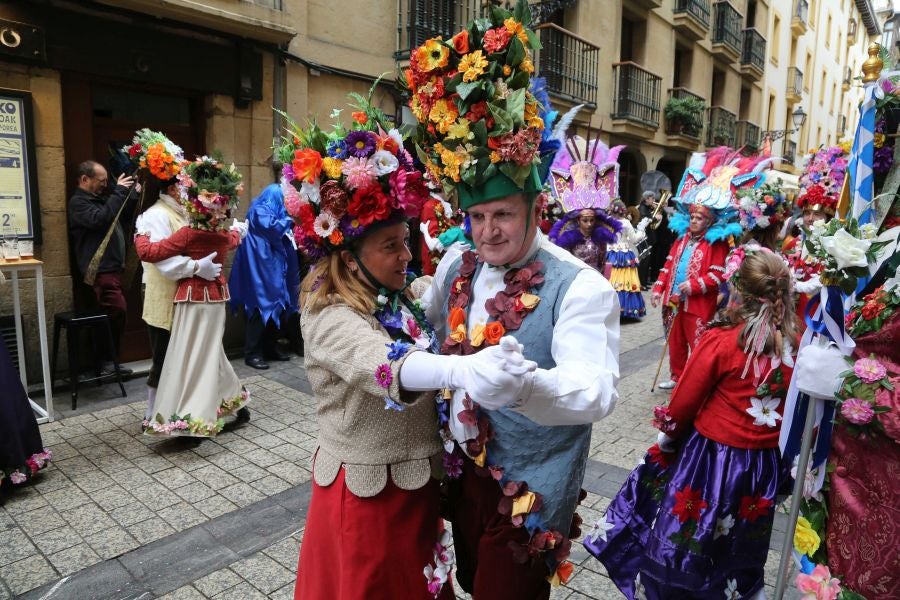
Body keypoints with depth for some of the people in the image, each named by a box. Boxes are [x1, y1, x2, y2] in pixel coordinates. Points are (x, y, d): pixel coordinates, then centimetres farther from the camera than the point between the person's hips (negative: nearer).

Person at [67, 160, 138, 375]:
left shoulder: (99, 198, 20)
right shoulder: (78, 202, -7)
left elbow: (123, 219, 25)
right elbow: (101, 219, -25)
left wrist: (133, 196, 10)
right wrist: (119, 192, -21)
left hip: (112, 267, 9)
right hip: (101, 270, -9)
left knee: (111, 315, 10)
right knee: (117, 311, -15)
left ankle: (109, 359, 17)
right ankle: (109, 359, -5)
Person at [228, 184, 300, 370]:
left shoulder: (270, 211, 22)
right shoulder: (259, 211, -7)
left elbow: (282, 235, 26)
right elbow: (273, 229, -22)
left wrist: (288, 224, 9)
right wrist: (287, 220, -5)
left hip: (273, 269, 10)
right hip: (261, 270, -10)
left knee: (275, 307, 9)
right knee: (262, 308, -11)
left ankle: (270, 347, 17)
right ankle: (252, 353, -7)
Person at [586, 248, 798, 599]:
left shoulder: (720, 341, -21)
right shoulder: (795, 345, -7)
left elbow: (683, 402, -12)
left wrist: (669, 433, 7)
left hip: (711, 460, -5)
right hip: (764, 465, 5)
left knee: (680, 542, 17)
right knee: (739, 554, 27)